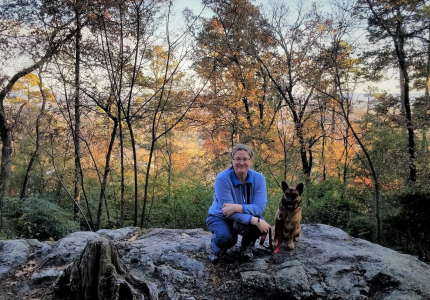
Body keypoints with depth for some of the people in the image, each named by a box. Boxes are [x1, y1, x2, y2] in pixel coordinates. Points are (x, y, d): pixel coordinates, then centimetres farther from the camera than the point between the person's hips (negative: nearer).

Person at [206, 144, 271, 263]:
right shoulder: (222, 179, -25)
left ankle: (247, 245, 6)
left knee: (262, 225, -31)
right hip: (220, 217, -2)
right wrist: (255, 221, -39)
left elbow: (260, 207, -24)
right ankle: (219, 247, 6)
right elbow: (228, 211, -30)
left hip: (245, 216, 3)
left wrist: (238, 207, -41)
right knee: (226, 237, -35)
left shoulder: (258, 178, -15)